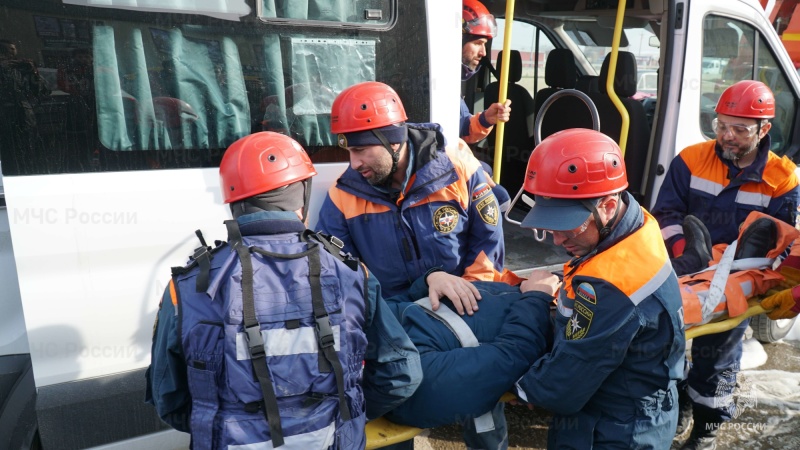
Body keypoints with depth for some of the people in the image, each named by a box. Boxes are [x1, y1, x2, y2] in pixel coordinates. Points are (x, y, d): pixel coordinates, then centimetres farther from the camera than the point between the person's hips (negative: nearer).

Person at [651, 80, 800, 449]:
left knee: (715, 357, 11)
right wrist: (683, 252, -21)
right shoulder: (691, 159, -3)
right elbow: (667, 213, -3)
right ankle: (678, 406, 36)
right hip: (683, 274, 2)